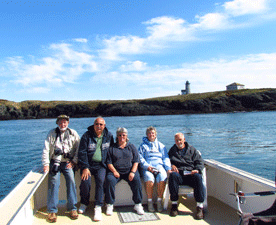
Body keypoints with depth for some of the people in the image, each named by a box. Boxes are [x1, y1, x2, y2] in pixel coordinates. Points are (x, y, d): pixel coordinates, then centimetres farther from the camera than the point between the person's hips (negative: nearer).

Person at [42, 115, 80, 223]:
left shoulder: (73, 133, 7)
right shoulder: (52, 133, 6)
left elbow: (78, 148, 7)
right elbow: (46, 149, 3)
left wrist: (74, 161, -1)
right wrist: (46, 164, -5)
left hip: (68, 162, 0)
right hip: (55, 162, 0)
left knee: (71, 181, -14)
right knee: (54, 183, -12)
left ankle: (72, 208, -3)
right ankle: (52, 211, -2)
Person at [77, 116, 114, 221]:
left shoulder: (108, 136, 7)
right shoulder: (87, 136, -1)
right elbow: (82, 152, -5)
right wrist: (85, 167, -14)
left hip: (101, 165, 1)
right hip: (88, 164, 0)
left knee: (101, 180, -25)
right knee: (85, 182, -21)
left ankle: (98, 208, -17)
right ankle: (84, 203, 8)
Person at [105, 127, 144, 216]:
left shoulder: (131, 147, 14)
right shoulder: (112, 148, 12)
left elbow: (136, 161, 8)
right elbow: (109, 162, 6)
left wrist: (132, 172, -9)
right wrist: (114, 171, -11)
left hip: (129, 170, 0)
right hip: (116, 171, 0)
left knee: (136, 180, -28)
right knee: (110, 180, -30)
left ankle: (138, 204, -15)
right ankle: (109, 205, -16)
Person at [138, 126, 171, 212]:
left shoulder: (161, 145, 26)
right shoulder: (143, 146, 20)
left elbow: (166, 158, 18)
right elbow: (140, 158, 8)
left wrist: (168, 168, 0)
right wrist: (147, 166, -10)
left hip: (159, 165, 1)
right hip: (147, 167, -1)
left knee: (162, 179, -31)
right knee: (149, 180, -33)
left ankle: (159, 201, -15)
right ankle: (150, 202, -16)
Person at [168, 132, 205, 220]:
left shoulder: (192, 150, 19)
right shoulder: (172, 150, 23)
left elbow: (200, 162, 13)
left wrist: (197, 170, -8)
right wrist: (171, 166, -2)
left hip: (190, 173, 0)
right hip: (179, 174, 1)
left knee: (197, 177, -35)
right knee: (173, 175, -35)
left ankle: (200, 207, -31)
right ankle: (174, 205, -30)